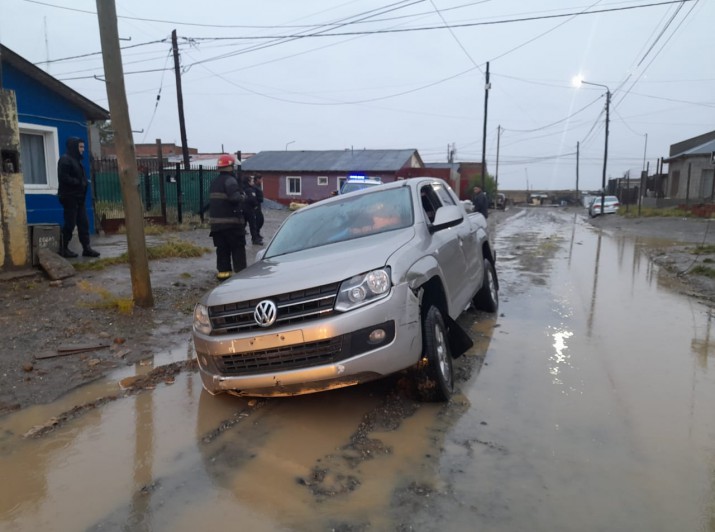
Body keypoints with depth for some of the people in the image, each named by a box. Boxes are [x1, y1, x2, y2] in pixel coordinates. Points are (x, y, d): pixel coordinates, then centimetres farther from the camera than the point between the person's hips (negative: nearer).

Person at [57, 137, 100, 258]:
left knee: (84, 223, 5)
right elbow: (64, 178, -20)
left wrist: (84, 183, 4)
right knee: (70, 224, -4)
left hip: (79, 197, 9)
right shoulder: (65, 159, -11)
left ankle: (86, 248, 6)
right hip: (69, 197, -9)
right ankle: (63, 248, 6)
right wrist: (79, 183, -15)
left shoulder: (77, 160, 18)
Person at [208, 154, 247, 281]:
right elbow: (235, 198, -27)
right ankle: (240, 272, -2)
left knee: (222, 248, 11)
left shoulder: (214, 182, 15)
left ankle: (223, 272, 13)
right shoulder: (230, 181, -14)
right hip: (231, 222, -8)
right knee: (238, 248, -1)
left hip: (216, 221, 8)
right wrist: (243, 196, -9)